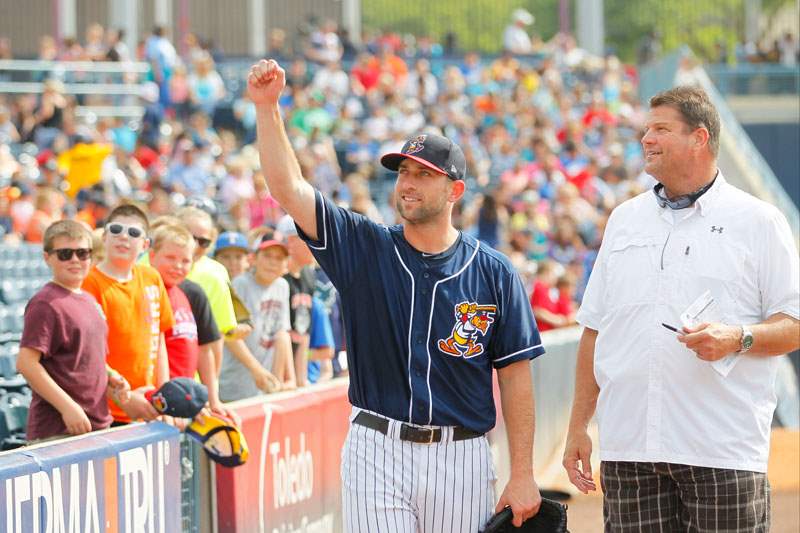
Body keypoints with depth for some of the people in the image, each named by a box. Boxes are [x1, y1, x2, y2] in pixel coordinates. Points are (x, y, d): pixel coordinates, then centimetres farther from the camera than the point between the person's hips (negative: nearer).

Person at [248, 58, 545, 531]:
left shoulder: (493, 273, 2)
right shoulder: (364, 248, 5)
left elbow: (515, 373, 1)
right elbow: (289, 189, -4)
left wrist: (523, 474, -4)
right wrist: (267, 106, -15)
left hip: (461, 457, 0)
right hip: (376, 452, 0)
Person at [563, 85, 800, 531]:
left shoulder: (759, 221, 3)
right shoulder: (625, 219, 17)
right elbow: (595, 329, 18)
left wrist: (738, 339, -19)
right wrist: (578, 426, 13)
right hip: (628, 449, 4)